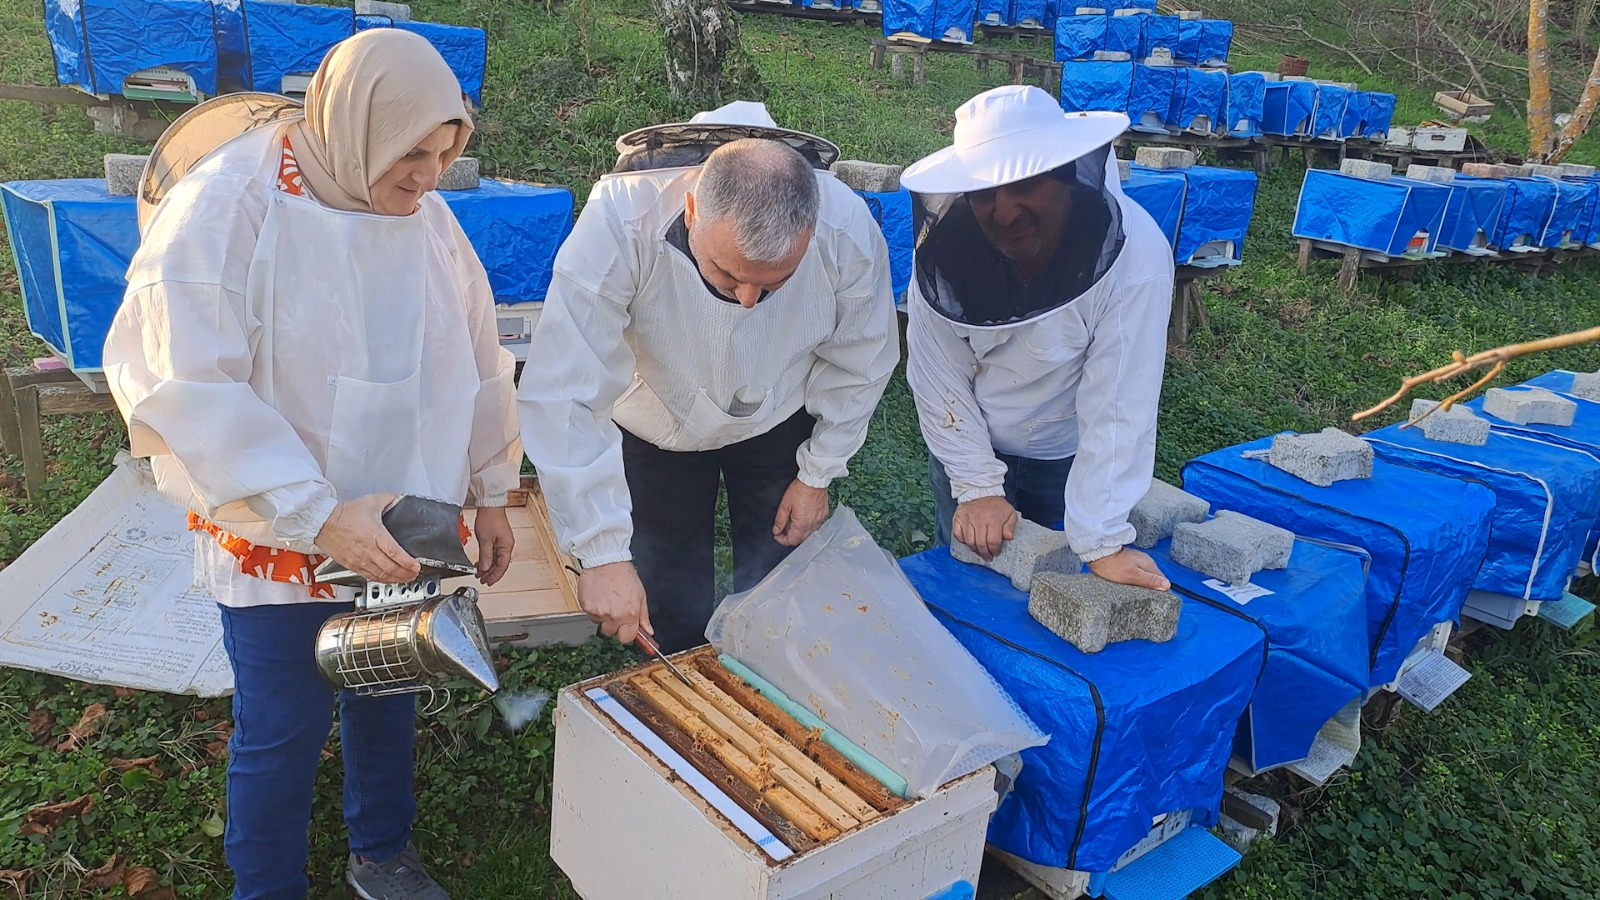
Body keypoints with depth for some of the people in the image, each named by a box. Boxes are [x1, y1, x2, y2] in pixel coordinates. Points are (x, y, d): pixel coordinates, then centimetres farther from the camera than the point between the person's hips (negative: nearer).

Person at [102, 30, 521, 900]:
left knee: (388, 698, 20)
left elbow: (475, 361, 7)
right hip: (278, 543, -5)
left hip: (404, 527, 5)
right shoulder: (225, 208, -18)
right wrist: (317, 517, -27)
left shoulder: (425, 215, -2)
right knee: (285, 729, 8)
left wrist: (489, 492, 11)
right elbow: (184, 394, -23)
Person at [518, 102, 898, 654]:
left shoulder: (849, 234, -32)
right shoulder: (618, 222, -39)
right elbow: (565, 396, -37)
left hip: (779, 424, 1)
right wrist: (603, 553, -37)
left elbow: (858, 365, -12)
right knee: (671, 612, 9)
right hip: (657, 428, -1)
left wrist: (818, 474, -4)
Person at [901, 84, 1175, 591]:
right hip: (966, 449, 2)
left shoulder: (1134, 254, -31)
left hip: (1068, 461, -1)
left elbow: (1117, 406, -30)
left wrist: (1101, 543, -29)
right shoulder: (944, 242, -23)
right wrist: (977, 485, -17)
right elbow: (939, 377, -16)